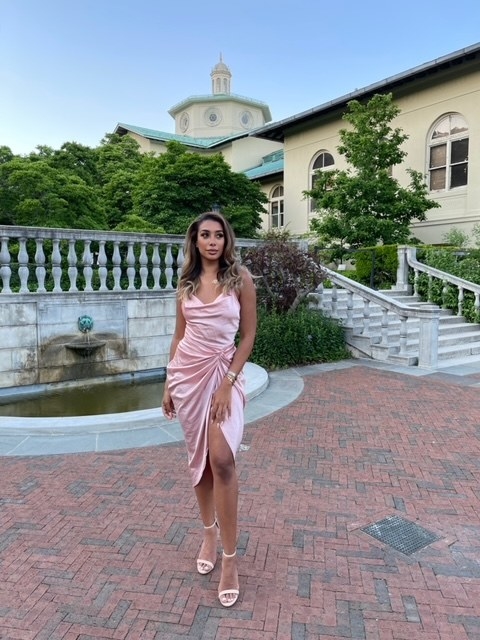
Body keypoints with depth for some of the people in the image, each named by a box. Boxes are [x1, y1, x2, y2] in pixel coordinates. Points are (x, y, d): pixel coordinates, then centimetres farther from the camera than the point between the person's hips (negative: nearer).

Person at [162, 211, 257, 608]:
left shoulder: (241, 278, -3)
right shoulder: (186, 282, 7)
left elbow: (248, 335, -4)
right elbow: (179, 335, 11)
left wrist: (228, 382, -13)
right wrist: (169, 384, 8)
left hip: (224, 371, -3)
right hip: (188, 371, 4)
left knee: (221, 459, -15)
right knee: (198, 456, 11)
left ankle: (230, 558, 0)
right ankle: (209, 532, 32)